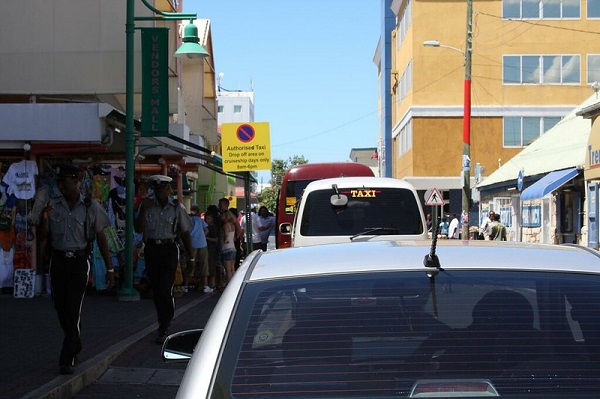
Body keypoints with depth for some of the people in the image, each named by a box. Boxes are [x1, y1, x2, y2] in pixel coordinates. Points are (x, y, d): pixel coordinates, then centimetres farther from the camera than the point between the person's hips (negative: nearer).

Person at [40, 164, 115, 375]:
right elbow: (43, 236, 8)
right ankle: (75, 345, 36)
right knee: (61, 308, 10)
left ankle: (67, 360, -5)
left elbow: (101, 238, 3)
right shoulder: (52, 206, 4)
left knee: (73, 311, -9)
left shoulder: (91, 207, -2)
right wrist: (43, 220, -13)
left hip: (79, 262, -3)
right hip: (58, 261, 3)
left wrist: (109, 268, 2)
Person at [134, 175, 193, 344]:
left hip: (169, 249, -3)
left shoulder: (177, 208, 1)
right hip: (151, 249, 3)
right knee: (156, 289, 8)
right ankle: (165, 322, 25)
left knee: (165, 289, -11)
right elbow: (139, 229, -3)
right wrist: (143, 210, -16)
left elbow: (185, 233, 6)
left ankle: (163, 329, -5)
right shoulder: (147, 205, 3)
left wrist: (191, 257, 5)